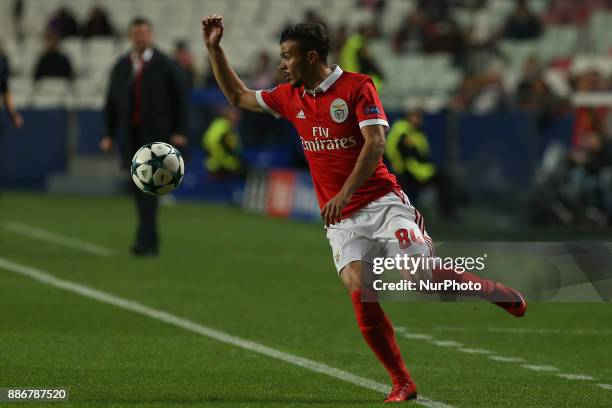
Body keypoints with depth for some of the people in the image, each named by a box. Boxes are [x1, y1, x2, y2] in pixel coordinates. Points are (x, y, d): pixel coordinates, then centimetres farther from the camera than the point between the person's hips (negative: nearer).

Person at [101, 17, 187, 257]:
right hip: (131, 135, 4)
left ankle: (144, 241, -20)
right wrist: (109, 134, 6)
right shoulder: (121, 66, 11)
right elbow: (112, 101, 12)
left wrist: (178, 132, -4)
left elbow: (178, 99, 2)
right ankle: (152, 241, 17)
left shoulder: (165, 66, 1)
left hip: (156, 134, -4)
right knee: (138, 187, 6)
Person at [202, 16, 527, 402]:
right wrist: (214, 49, 14)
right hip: (340, 220, 5)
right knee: (359, 292, -16)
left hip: (381, 203, -5)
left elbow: (376, 142, -16)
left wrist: (345, 193, -24)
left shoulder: (357, 86, -7)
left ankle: (501, 293, 11)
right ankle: (402, 384, -7)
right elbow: (239, 96, 25)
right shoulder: (290, 97, 11)